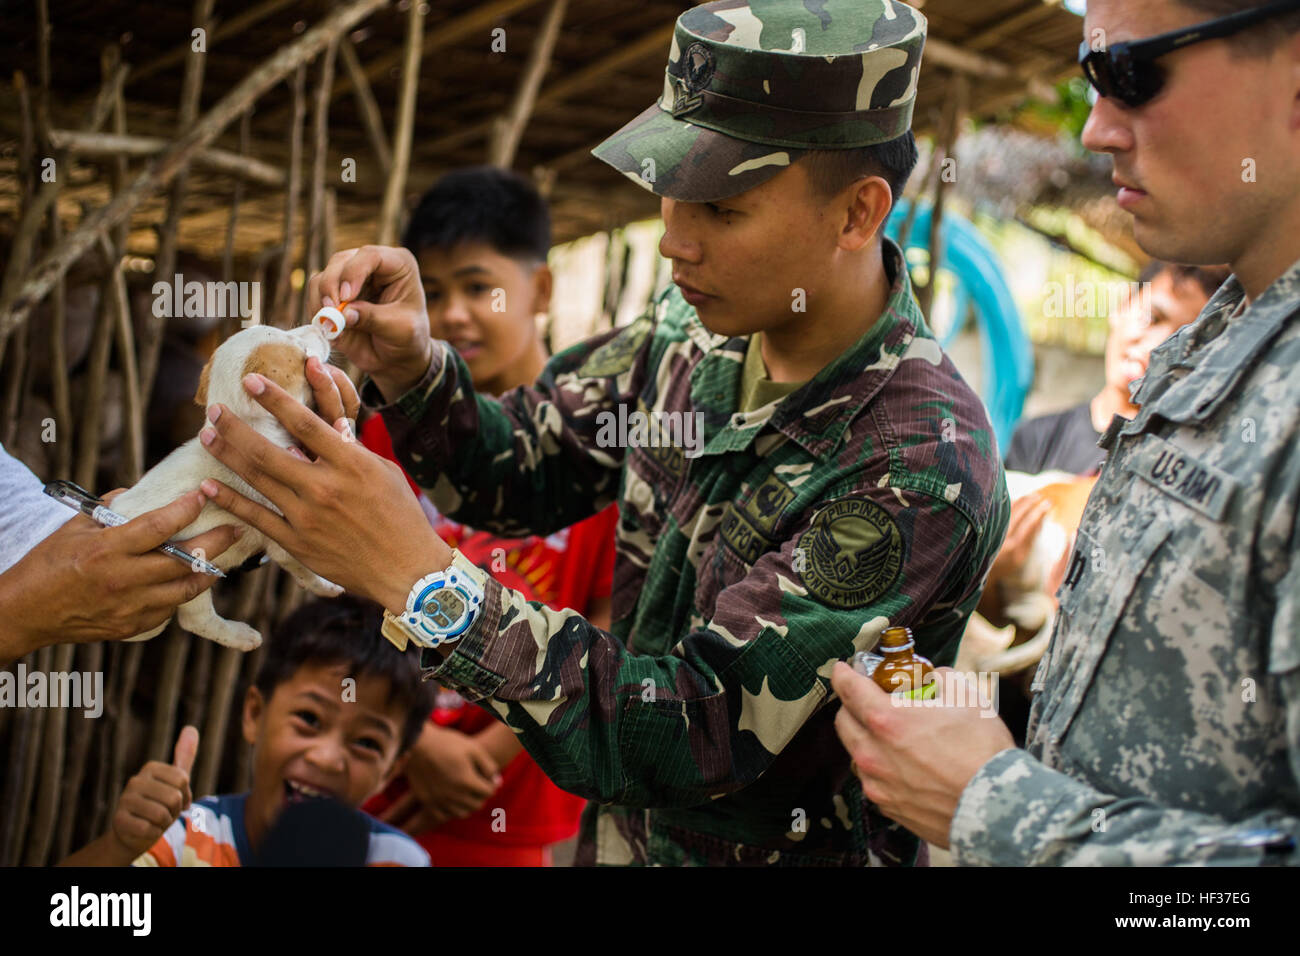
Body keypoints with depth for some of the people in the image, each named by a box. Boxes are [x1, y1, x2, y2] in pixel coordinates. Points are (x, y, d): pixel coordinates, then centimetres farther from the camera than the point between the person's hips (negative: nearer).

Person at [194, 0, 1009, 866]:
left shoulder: (920, 468, -29)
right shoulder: (704, 330, -7)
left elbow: (694, 742, -31)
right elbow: (523, 469, 5)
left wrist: (419, 576, -36)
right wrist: (409, 372, -14)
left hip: (789, 849, -6)